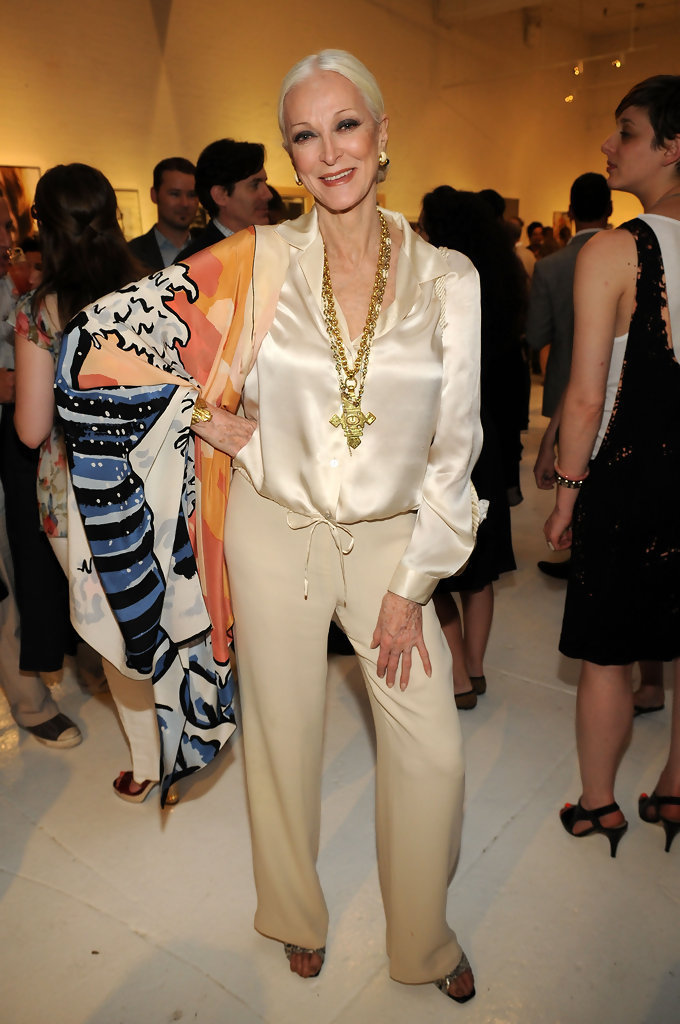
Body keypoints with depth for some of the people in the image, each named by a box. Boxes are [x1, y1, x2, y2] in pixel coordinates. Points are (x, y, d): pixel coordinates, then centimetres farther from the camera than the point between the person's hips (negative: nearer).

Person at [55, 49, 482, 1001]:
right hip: (275, 530, 0)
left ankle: (424, 940, 35)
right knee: (285, 736, 14)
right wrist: (218, 426, -8)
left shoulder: (449, 278, -5)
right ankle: (298, 915, 45)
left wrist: (411, 586, -5)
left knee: (433, 753, 4)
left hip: (390, 537, 1)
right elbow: (99, 344, -3)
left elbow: (455, 443, -3)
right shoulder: (258, 261, -6)